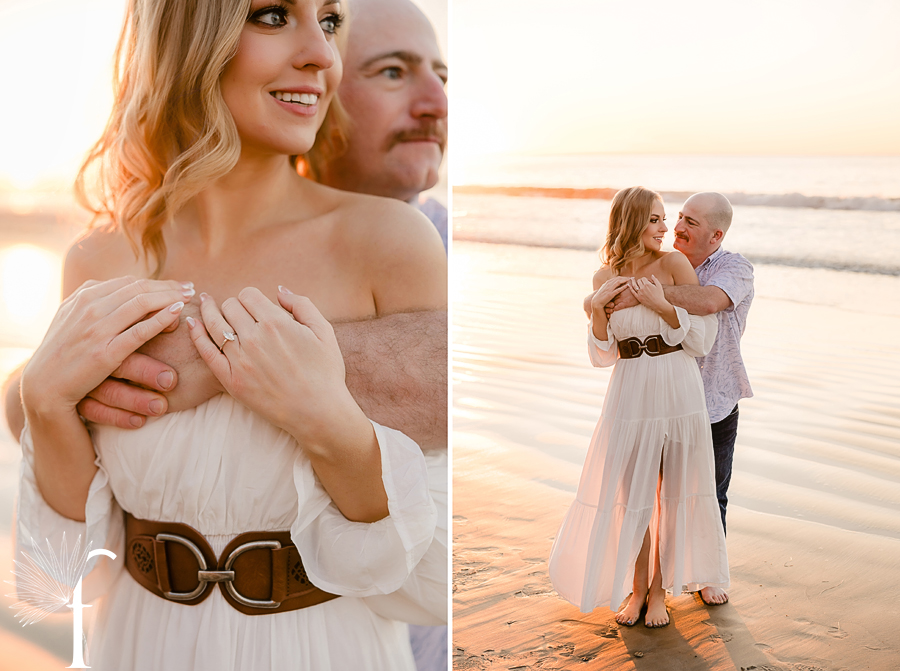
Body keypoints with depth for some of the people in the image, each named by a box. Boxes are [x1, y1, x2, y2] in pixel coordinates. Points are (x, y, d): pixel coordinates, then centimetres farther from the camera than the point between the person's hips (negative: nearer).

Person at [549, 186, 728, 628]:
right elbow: (602, 355, 2)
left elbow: (702, 341, -6)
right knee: (632, 492, 6)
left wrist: (661, 305, -19)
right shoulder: (605, 277, 3)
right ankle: (637, 587, 25)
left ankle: (659, 590, 23)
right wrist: (597, 306, -12)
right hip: (630, 393, 2)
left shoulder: (674, 264, -6)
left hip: (678, 389, -2)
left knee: (674, 491, 7)